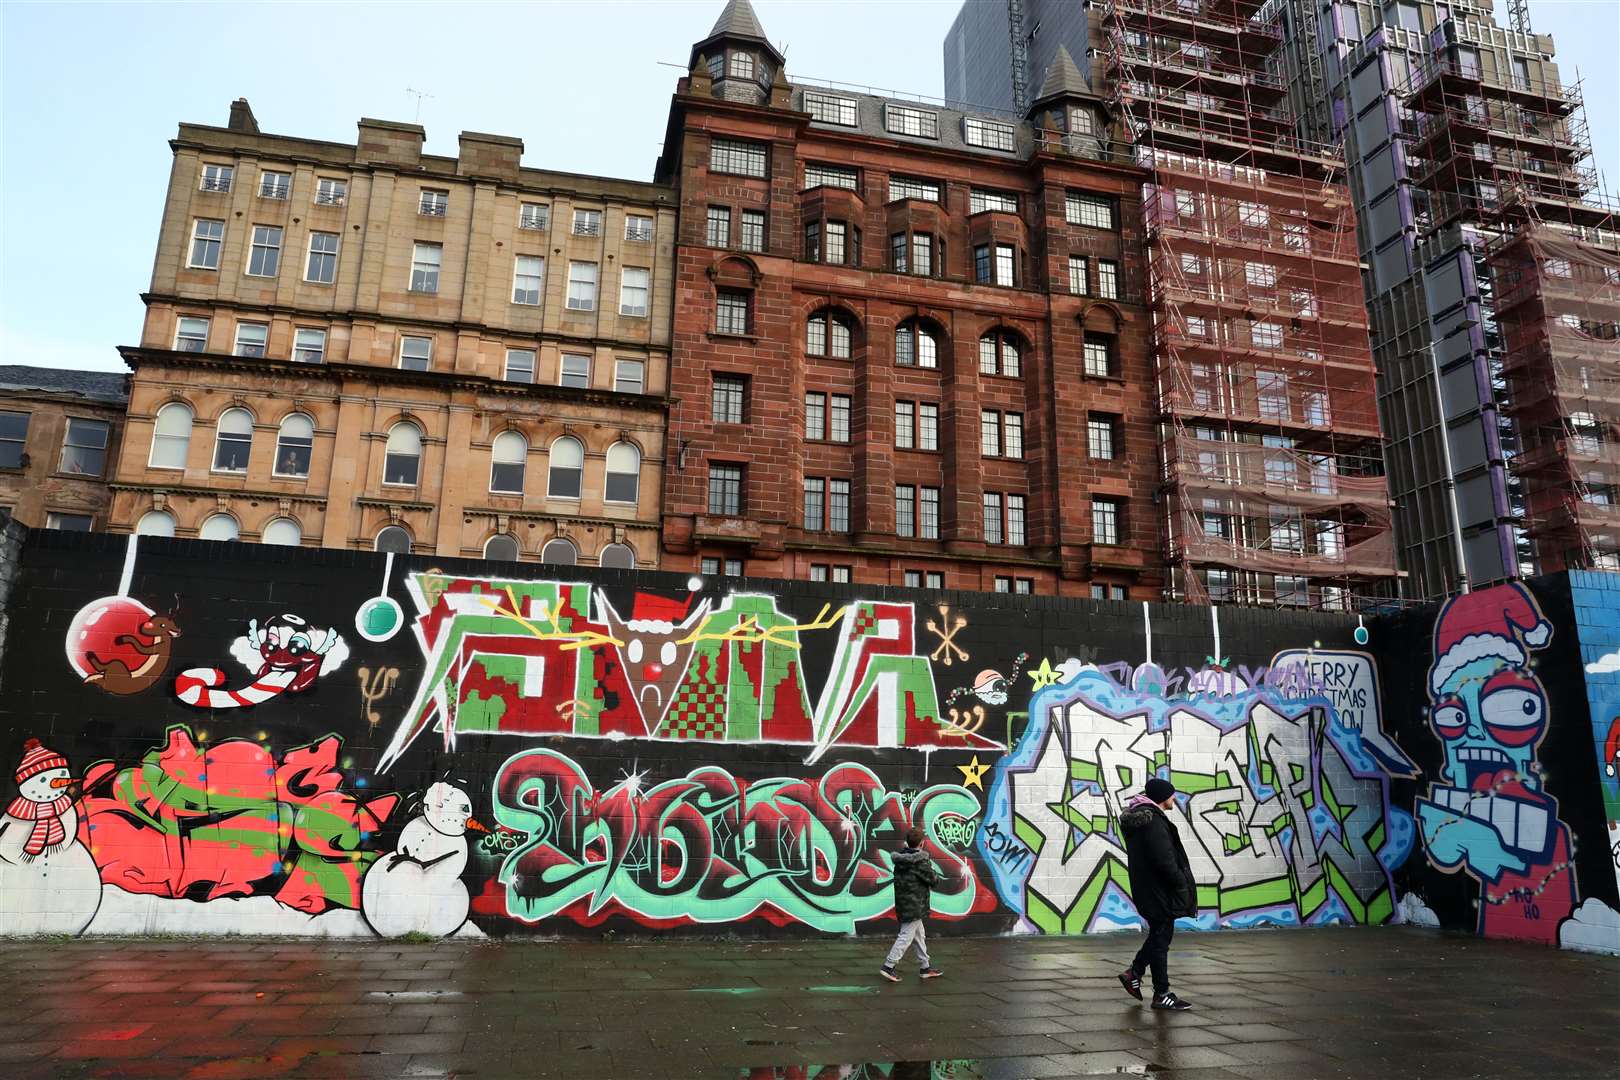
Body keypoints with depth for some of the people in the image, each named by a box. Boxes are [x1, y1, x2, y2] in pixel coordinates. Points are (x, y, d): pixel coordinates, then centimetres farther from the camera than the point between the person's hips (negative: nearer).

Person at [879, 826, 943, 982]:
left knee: (920, 935, 18)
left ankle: (926, 967, 26)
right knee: (906, 936, -3)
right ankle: (889, 966, -3)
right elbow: (934, 880, -12)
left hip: (902, 903, 8)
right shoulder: (921, 860, -18)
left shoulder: (900, 857, 4)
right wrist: (934, 873, 10)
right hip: (915, 904, -8)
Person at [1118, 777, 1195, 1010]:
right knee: (1160, 937, 1)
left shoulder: (1137, 817, 10)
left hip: (1145, 888, 10)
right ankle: (1162, 994, 11)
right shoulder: (1153, 821, -22)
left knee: (1158, 933, 20)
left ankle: (1134, 973, 22)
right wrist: (1182, 886, -11)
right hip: (1158, 890, -10)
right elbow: (1165, 860, -24)